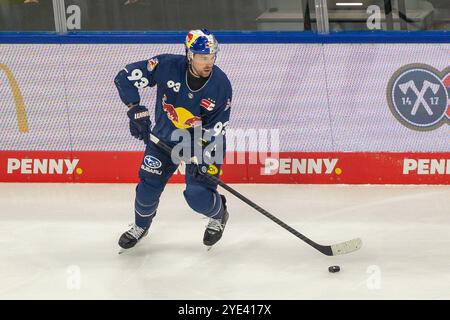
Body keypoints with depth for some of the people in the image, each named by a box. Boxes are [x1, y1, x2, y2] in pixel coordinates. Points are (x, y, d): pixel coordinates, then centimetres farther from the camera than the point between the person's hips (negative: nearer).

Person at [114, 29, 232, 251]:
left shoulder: (221, 85, -23)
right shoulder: (168, 66, -25)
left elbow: (214, 130, -17)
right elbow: (125, 77, -19)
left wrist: (203, 160, -26)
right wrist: (136, 111, -25)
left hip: (202, 141, -2)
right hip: (165, 136, 2)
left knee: (197, 195, -15)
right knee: (149, 186, 0)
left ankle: (218, 216, 21)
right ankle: (141, 226, 33)